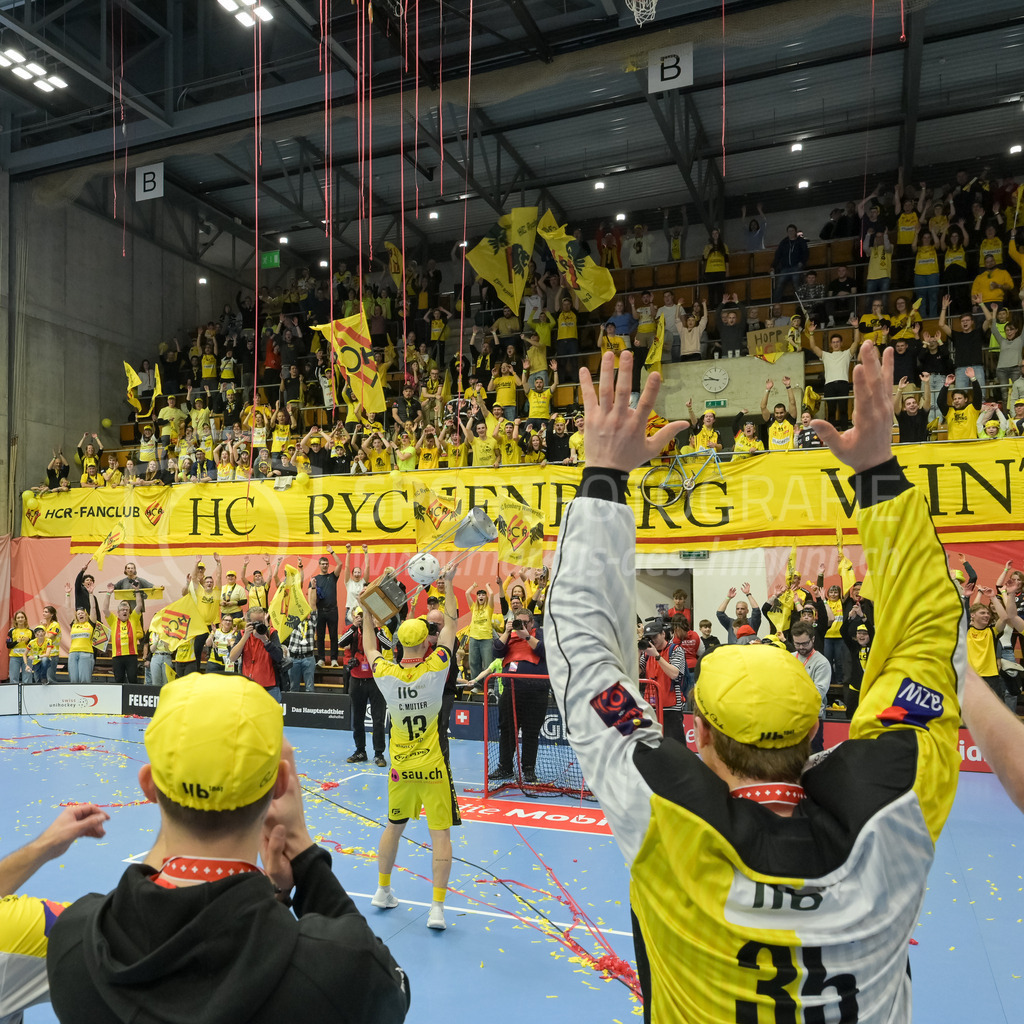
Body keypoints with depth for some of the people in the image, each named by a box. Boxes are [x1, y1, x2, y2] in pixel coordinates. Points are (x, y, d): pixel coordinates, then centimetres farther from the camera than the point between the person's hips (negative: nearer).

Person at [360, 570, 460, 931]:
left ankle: (383, 891, 35)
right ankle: (437, 907, 2)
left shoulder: (385, 674, -9)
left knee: (394, 827, 21)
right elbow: (451, 624, -2)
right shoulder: (434, 668, -15)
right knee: (441, 834, 3)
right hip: (433, 767, -3)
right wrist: (448, 585, 7)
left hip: (400, 766, 4)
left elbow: (370, 648, 14)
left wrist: (368, 614, 25)